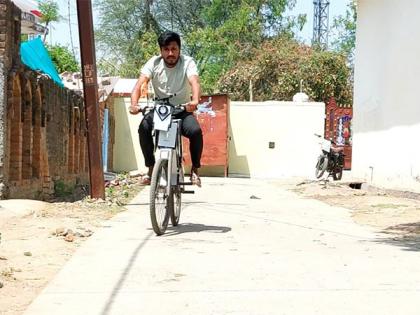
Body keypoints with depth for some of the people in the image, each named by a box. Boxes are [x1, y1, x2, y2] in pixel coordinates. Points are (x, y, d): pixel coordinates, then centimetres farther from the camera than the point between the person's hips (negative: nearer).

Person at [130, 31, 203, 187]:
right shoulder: (154, 63, -8)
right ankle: (151, 168, -13)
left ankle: (195, 169, -6)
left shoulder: (187, 62, -13)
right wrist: (134, 104, -42)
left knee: (196, 131, -29)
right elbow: (140, 83, -21)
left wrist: (195, 100, -54)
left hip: (182, 111, -1)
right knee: (144, 128, -28)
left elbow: (194, 82, -31)